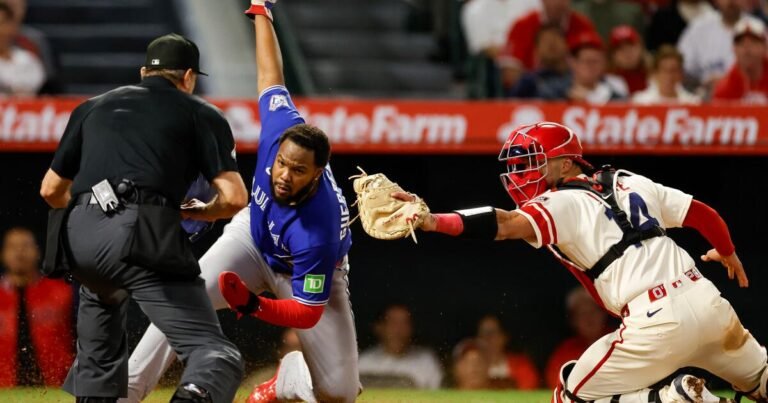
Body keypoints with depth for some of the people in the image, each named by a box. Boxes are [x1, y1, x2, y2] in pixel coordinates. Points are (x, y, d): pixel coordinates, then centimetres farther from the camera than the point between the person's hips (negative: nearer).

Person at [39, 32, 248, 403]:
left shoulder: (93, 107, 28)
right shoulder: (201, 113, 18)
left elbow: (51, 190, 30)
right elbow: (234, 197, 7)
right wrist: (198, 212, 28)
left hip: (79, 238, 4)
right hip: (143, 233, -4)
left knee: (102, 295, 39)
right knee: (215, 353, -8)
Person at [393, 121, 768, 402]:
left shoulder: (562, 203, -1)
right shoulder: (629, 183, 18)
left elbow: (505, 225, -20)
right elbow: (704, 215, 22)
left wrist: (433, 221, -31)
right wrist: (728, 255, 42)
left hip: (657, 321, -7)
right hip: (708, 300, 7)